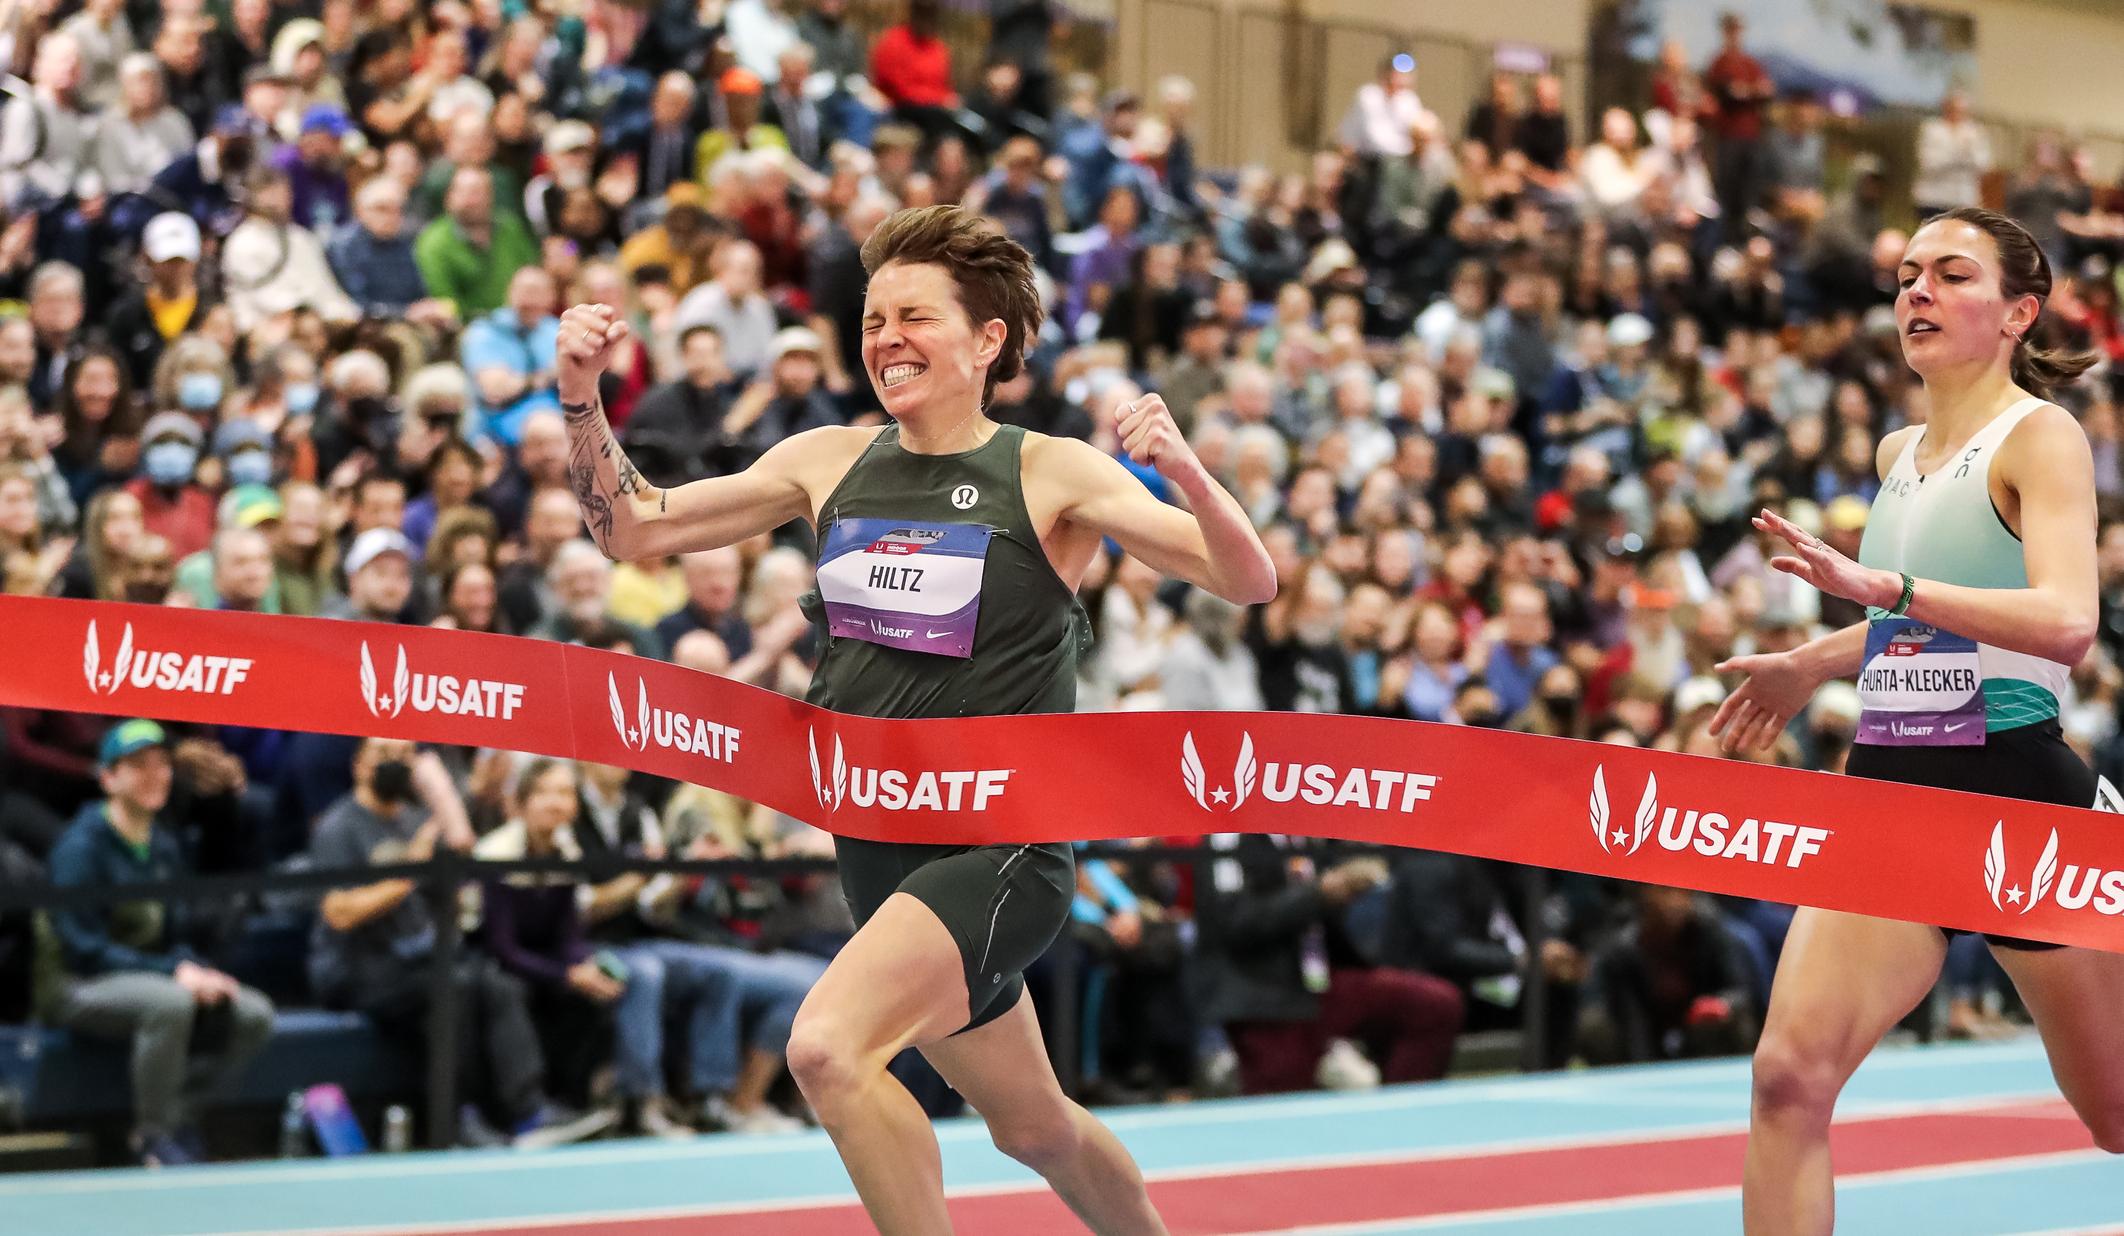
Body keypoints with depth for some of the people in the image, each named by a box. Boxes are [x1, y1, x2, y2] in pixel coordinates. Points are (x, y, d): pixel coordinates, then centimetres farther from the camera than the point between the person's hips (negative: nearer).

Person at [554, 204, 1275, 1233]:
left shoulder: (1052, 474, -9)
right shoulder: (830, 462, 5)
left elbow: (1249, 582, -16)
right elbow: (633, 529, 8)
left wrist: (1185, 471, -35)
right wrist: (582, 399, -8)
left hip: (998, 849, -6)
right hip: (879, 851, 6)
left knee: (827, 1046, -28)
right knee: (1033, 1129, 19)